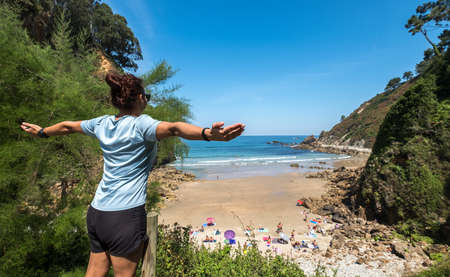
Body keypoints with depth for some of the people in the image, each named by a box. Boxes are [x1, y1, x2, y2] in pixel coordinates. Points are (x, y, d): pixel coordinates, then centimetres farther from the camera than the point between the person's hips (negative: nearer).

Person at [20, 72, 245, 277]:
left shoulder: (102, 124, 7)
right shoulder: (140, 125, -14)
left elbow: (67, 126, 24)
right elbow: (172, 128, -34)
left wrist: (41, 132, 43)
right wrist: (209, 134, -48)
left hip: (96, 212, 7)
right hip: (126, 214, -7)